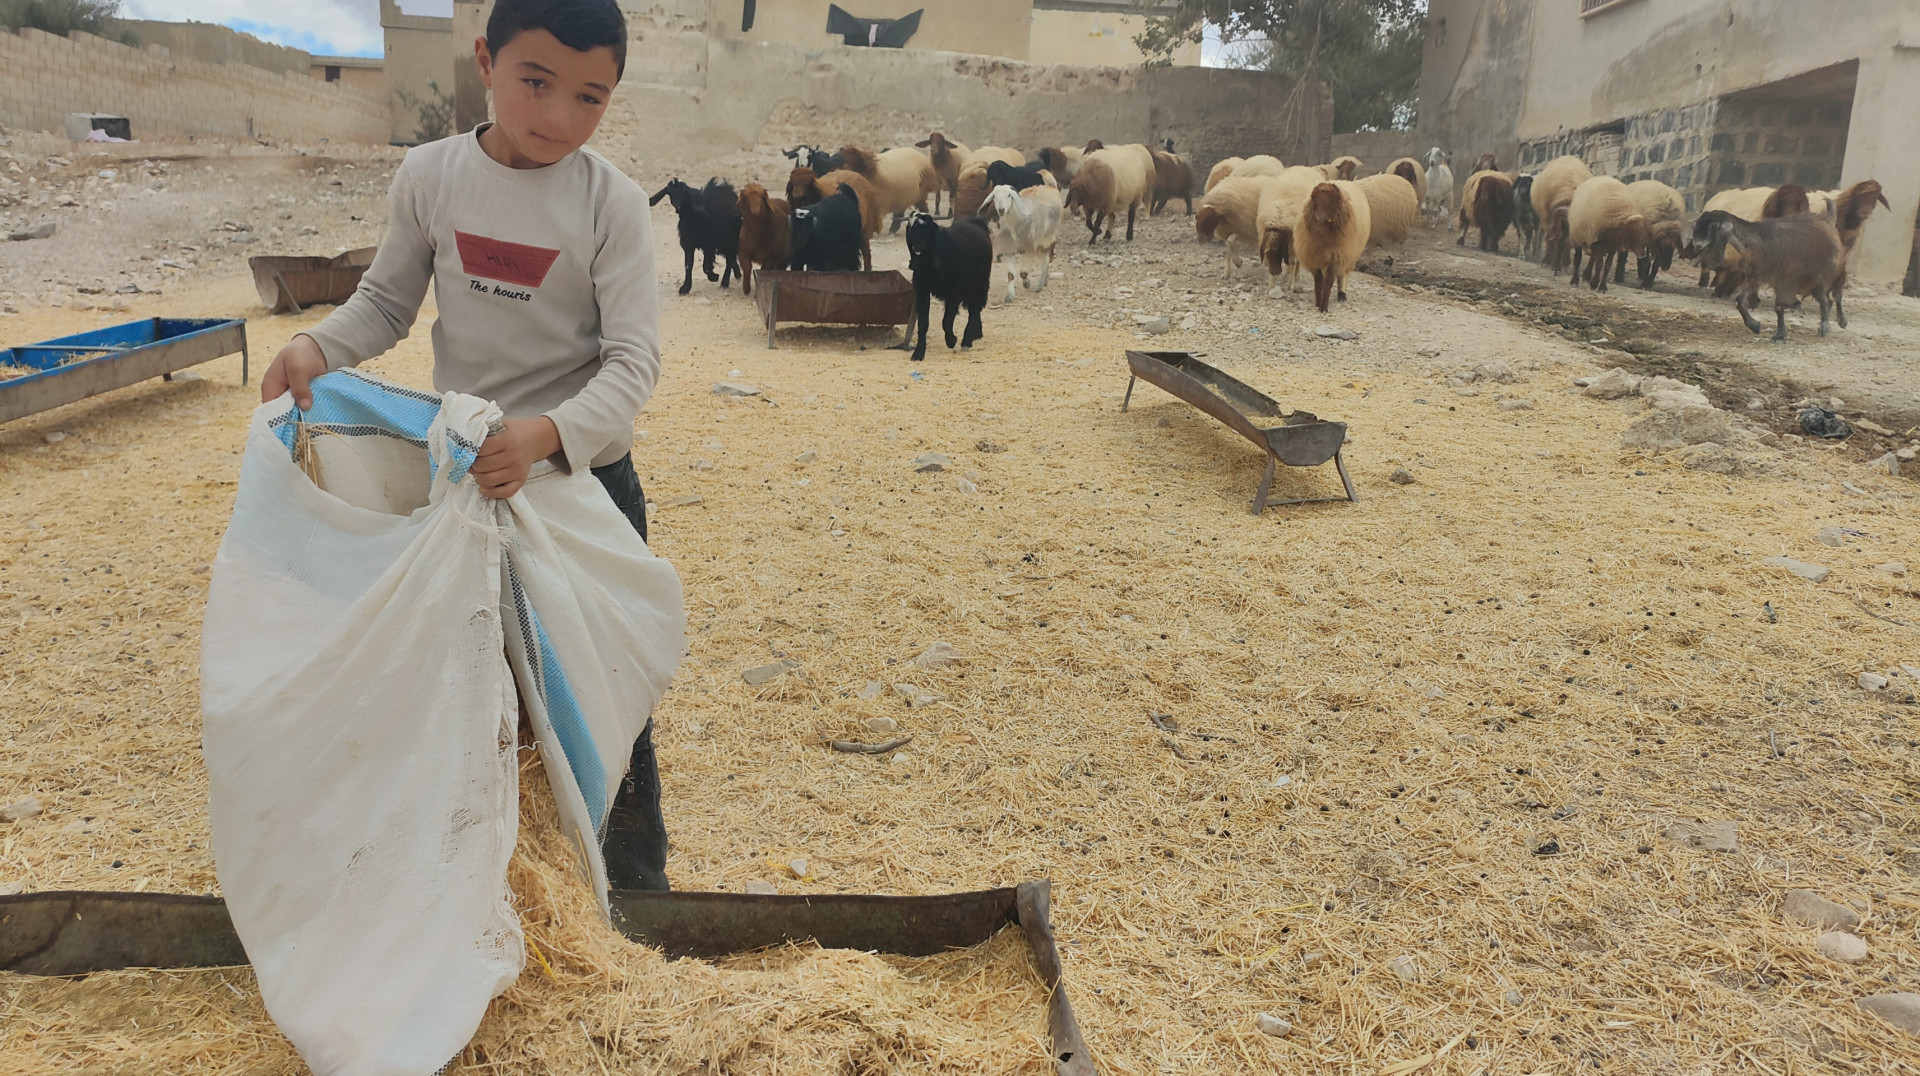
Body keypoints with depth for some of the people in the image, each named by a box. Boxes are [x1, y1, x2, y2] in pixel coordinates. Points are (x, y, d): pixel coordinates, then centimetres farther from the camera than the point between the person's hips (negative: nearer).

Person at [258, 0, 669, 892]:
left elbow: (633, 359, -20)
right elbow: (387, 300, 7)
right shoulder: (429, 176, -5)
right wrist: (317, 346, -13)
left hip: (583, 470, -3)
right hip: (459, 467, 4)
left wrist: (546, 434, -36)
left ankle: (635, 869, 25)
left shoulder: (611, 201, -14)